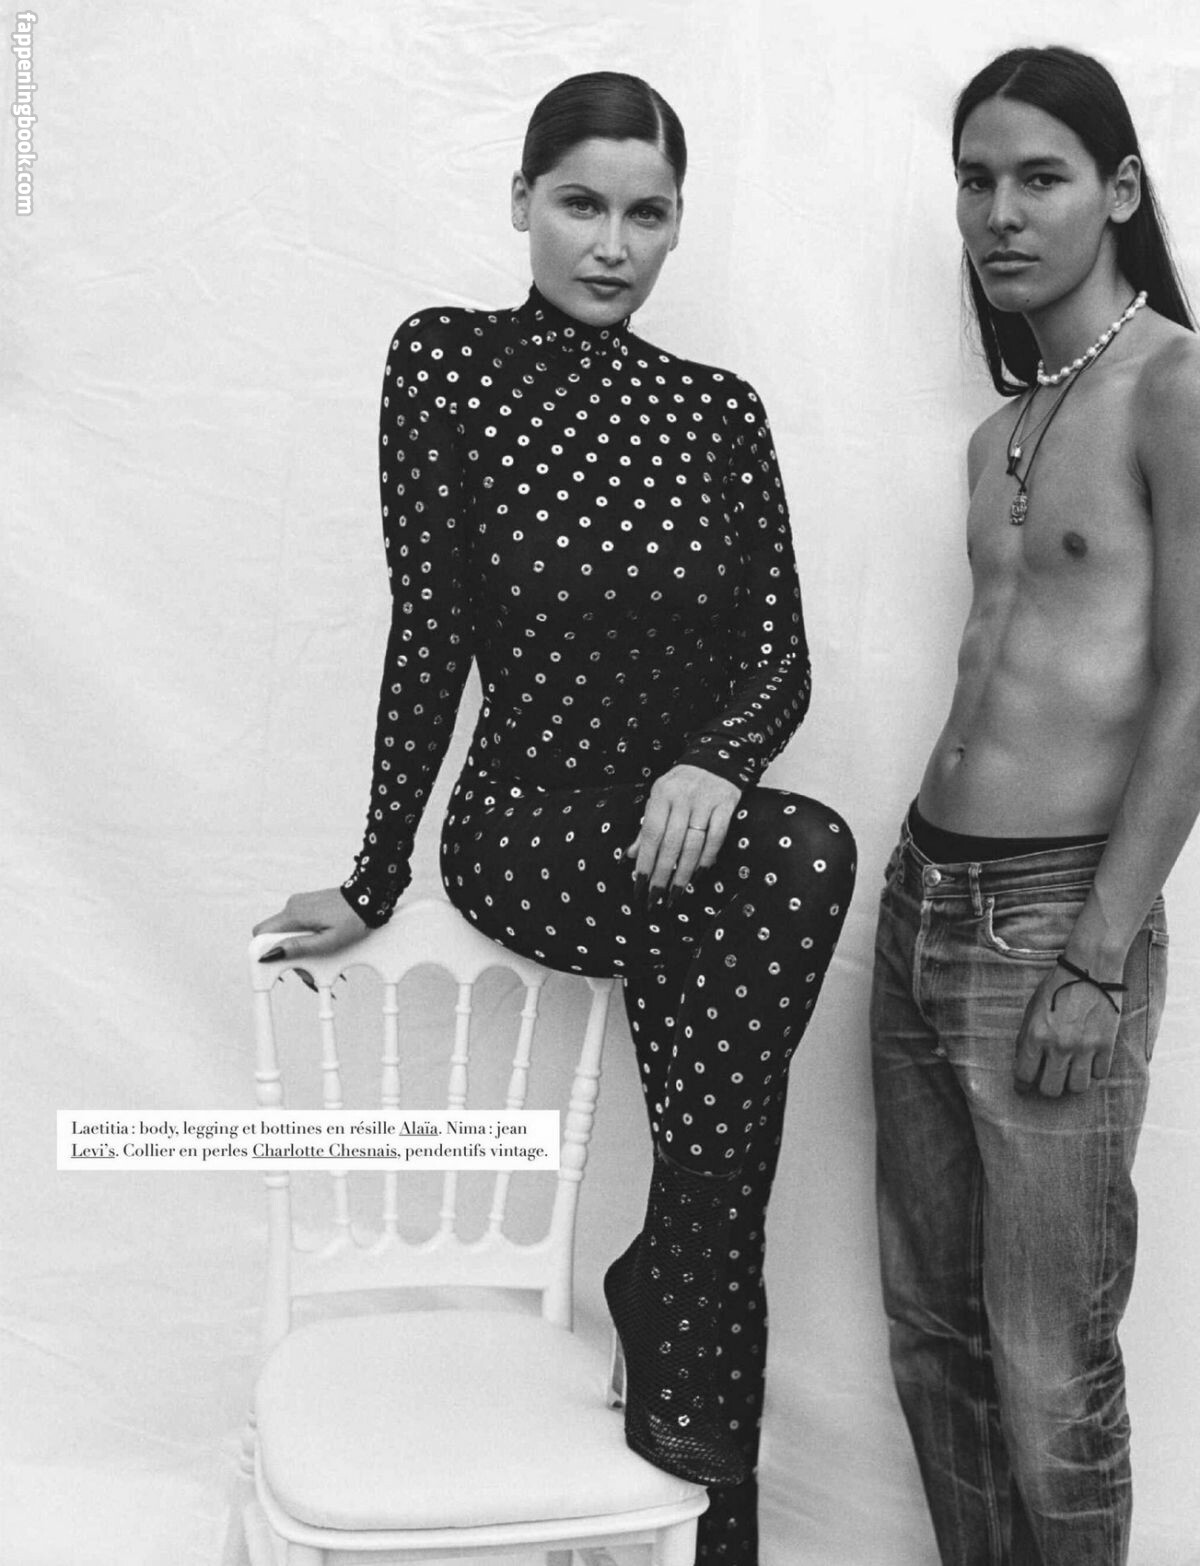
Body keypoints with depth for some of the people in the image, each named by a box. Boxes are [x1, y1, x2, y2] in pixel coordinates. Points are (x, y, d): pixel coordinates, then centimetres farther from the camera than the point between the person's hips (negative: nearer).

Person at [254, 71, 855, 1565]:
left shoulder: (719, 410, 8)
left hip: (680, 828, 4)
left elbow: (779, 659, 4)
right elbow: (428, 633, -3)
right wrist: (375, 877, -2)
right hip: (528, 825, -4)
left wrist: (716, 764, -17)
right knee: (802, 862, -29)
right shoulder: (447, 360, -2)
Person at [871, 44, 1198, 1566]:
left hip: (1055, 916, -7)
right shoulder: (1001, 431, 17)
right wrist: (934, 889, 12)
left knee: (1047, 1369, 3)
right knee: (929, 1328, 15)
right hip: (923, 892, 8)